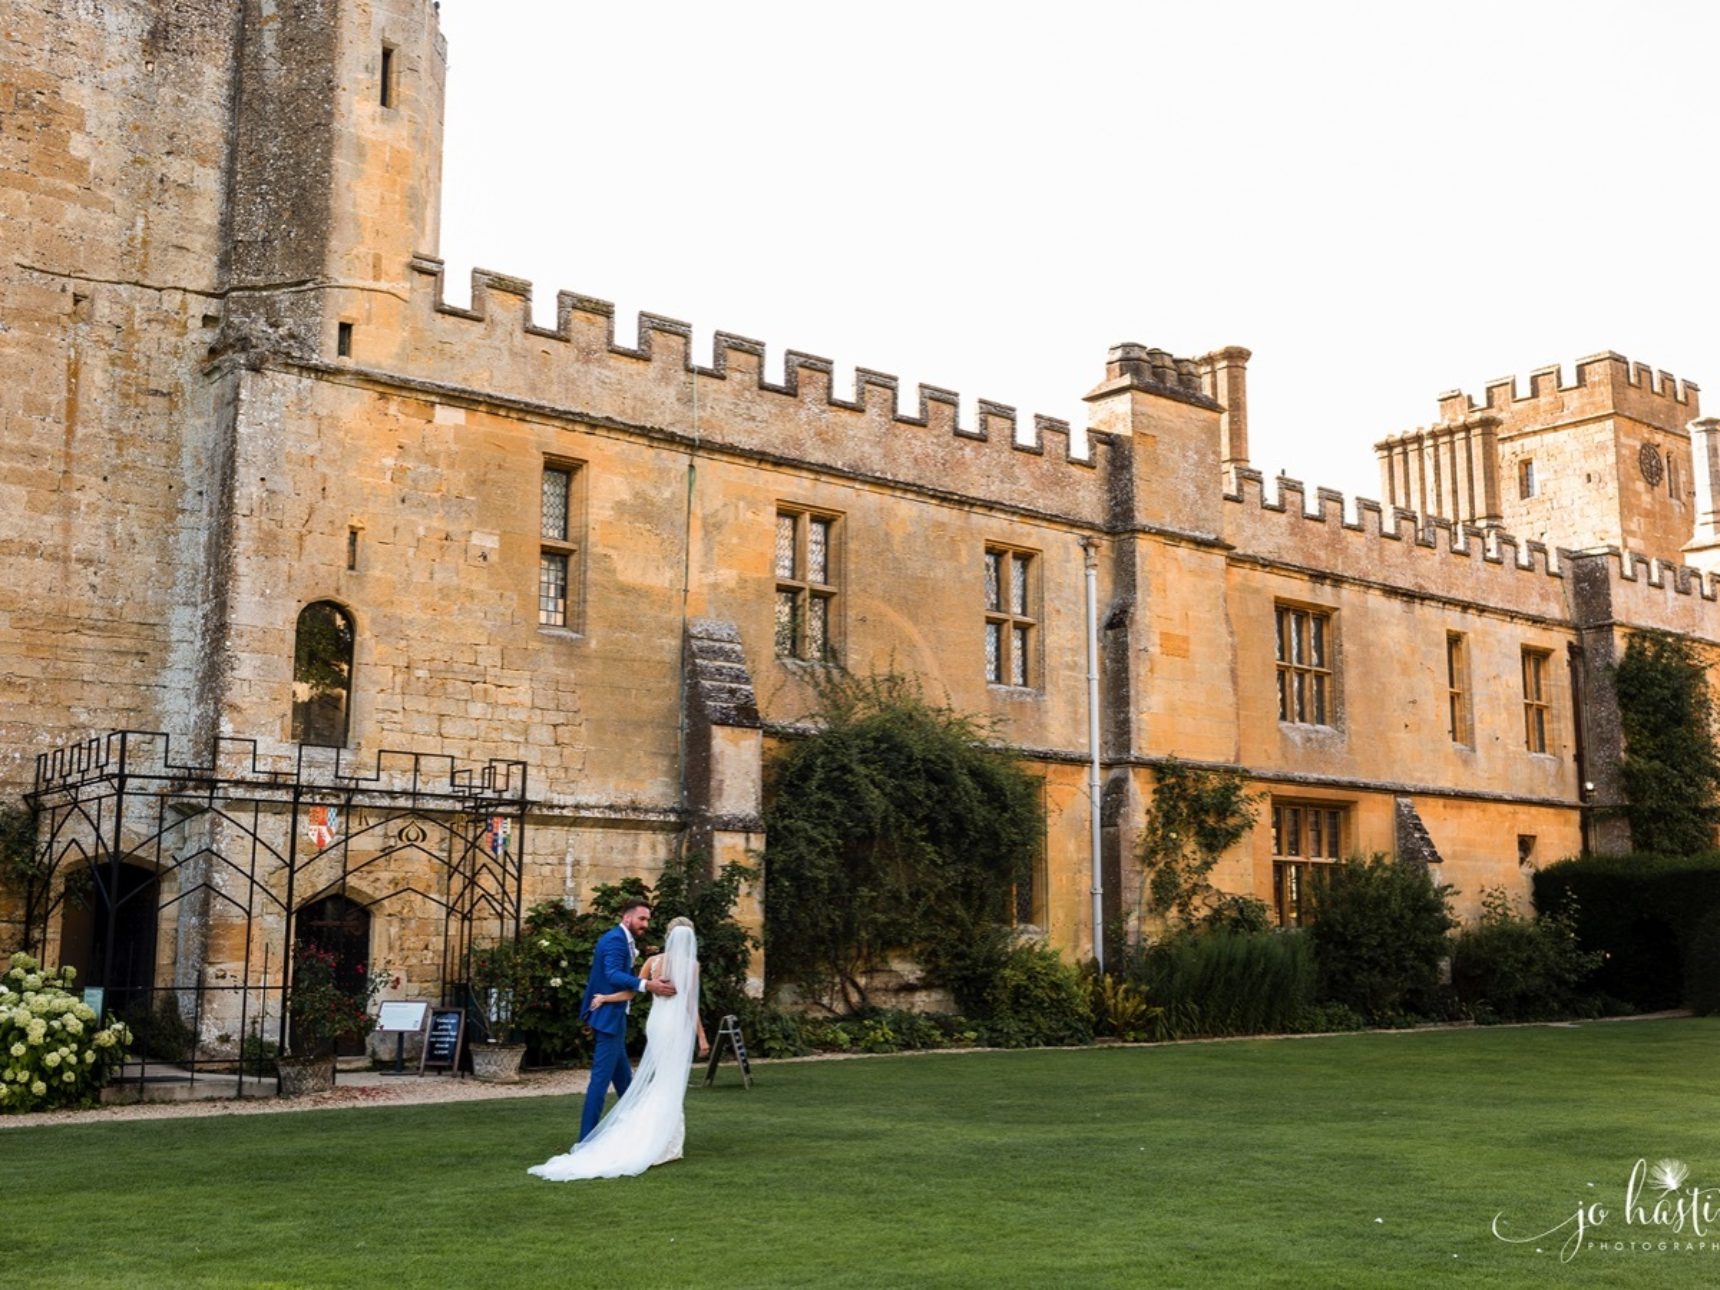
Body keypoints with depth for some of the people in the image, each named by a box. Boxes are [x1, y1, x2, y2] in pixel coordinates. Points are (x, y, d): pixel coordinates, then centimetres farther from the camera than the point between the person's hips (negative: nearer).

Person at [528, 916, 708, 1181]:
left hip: (657, 1022, 4)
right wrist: (701, 1037, -1)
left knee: (657, 1083, 15)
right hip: (679, 1025, -4)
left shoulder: (653, 961, 3)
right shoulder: (692, 965, -6)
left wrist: (604, 998, 16)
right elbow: (692, 1005, -7)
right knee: (672, 1085, 2)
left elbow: (629, 992, 4)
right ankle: (666, 1144, 3)